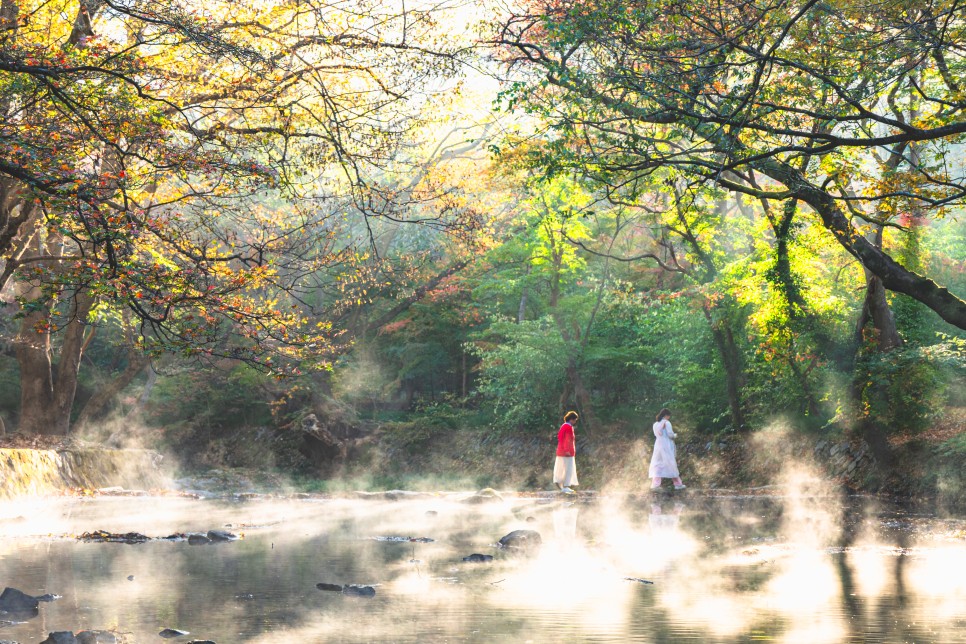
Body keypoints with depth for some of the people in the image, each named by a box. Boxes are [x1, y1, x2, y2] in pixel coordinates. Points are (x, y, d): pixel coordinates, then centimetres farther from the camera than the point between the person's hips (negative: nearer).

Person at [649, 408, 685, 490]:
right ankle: (678, 484, 6)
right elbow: (670, 434, -14)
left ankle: (655, 484, -4)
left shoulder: (656, 424, 11)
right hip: (666, 446, -6)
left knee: (657, 465, 6)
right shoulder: (666, 423, -9)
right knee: (671, 464, 1)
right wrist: (675, 435, 8)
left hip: (658, 445, 6)